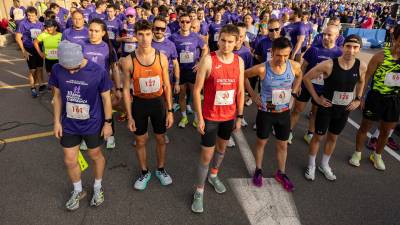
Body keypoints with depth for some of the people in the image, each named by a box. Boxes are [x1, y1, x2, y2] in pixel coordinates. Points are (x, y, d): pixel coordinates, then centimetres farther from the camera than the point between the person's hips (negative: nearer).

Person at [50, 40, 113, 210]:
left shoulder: (98, 72, -21)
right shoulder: (57, 70, -12)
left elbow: (106, 98, -10)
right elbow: (58, 96, 1)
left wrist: (108, 122, -6)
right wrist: (57, 121, 4)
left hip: (93, 124, -2)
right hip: (69, 125, 3)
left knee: (95, 156, 16)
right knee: (70, 160, 11)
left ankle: (97, 188, 41)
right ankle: (78, 191, 39)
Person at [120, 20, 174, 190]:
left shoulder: (161, 58, -9)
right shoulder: (128, 61, -12)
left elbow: (167, 86, -2)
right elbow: (126, 90, -5)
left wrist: (170, 111, -2)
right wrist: (129, 116, -6)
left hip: (158, 102, 1)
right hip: (139, 103, -1)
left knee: (161, 139, 15)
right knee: (140, 141, 13)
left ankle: (160, 169, 39)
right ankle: (145, 172, 36)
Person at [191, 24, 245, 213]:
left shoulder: (239, 61, -3)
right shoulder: (208, 60, -16)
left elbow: (240, 90, 5)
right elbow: (197, 90, -14)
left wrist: (239, 116, 6)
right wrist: (199, 118, -14)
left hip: (229, 115, 5)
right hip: (210, 116, -4)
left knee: (222, 147, 22)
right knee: (207, 154, 3)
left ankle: (213, 176, 48)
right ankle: (199, 190, 22)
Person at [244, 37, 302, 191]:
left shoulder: (294, 66, -13)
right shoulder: (262, 68, -22)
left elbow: (299, 76, 12)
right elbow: (243, 76, -6)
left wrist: (293, 92, 2)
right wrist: (254, 96, -7)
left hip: (284, 113, 3)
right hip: (265, 113, -3)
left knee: (282, 144, 16)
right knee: (261, 142, 15)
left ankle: (281, 173, 37)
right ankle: (258, 170, 36)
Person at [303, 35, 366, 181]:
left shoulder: (361, 66, -9)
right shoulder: (329, 64, -22)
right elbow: (306, 78, -13)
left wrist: (358, 99, 5)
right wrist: (316, 98, -11)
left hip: (344, 109, 4)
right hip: (326, 107, -4)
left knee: (333, 137, 18)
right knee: (318, 136, 9)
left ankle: (324, 165, 39)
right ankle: (311, 165, 29)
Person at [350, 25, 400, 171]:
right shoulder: (381, 56, -14)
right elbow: (366, 77, -9)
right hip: (376, 97, -4)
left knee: (386, 131, 17)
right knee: (365, 127, 12)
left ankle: (377, 156, 40)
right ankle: (357, 153, 32)